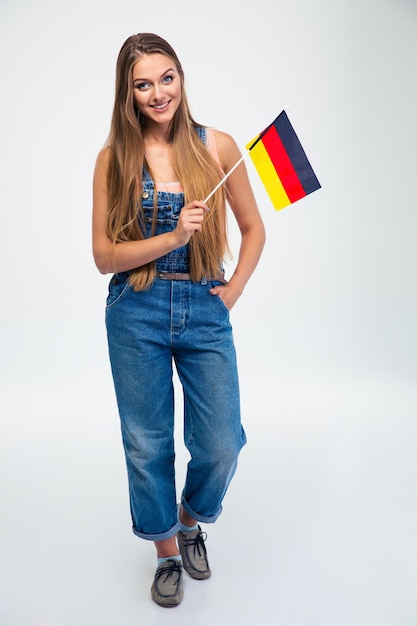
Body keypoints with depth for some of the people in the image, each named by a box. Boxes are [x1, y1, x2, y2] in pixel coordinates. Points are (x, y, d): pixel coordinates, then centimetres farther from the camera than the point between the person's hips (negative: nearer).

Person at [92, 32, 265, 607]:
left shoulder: (218, 146, 0)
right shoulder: (114, 159, -1)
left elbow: (254, 228, 9)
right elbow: (104, 256, -4)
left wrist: (234, 290, 0)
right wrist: (172, 237, -17)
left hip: (205, 312, 1)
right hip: (136, 315, 0)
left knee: (221, 445, 1)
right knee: (148, 445, 9)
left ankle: (192, 521, 36)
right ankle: (168, 553, 35)